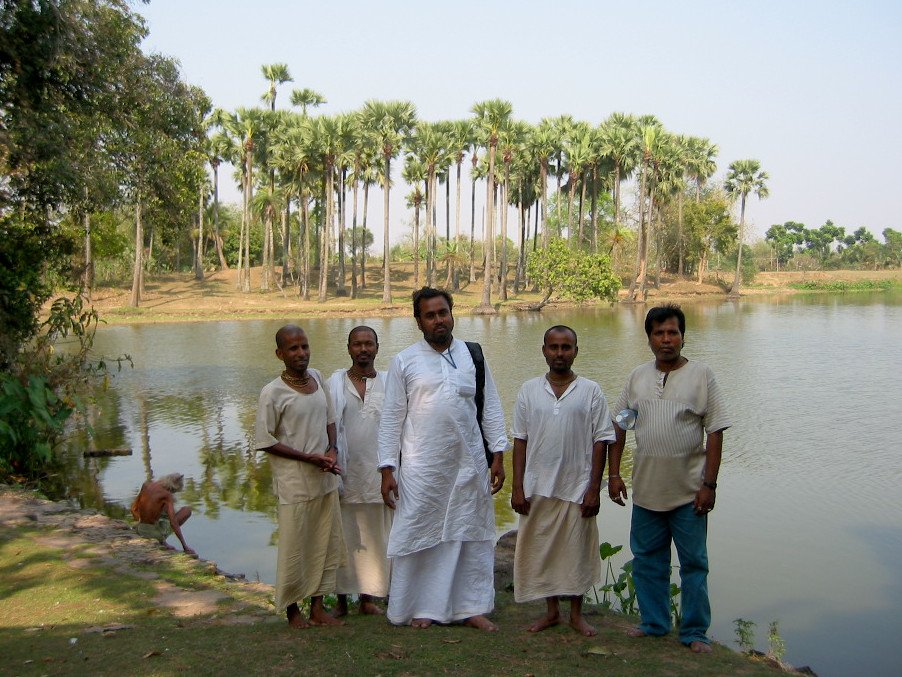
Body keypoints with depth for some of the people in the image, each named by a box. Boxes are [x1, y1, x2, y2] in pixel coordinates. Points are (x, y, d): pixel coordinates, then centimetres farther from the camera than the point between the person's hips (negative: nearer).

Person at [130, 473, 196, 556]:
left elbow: (134, 508, 10)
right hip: (154, 531, -6)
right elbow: (173, 523, -23)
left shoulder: (146, 484, 1)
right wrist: (185, 547, -20)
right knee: (187, 510, 5)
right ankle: (162, 539, 2)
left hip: (141, 529, 6)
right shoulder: (167, 495, -17)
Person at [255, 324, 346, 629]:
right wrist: (310, 458, -16)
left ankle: (318, 606, 27)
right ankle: (291, 609, 23)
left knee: (326, 543, 12)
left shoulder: (316, 377, 4)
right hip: (294, 483, -6)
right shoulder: (273, 392, -14)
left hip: (325, 479, 6)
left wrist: (332, 450, -4)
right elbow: (265, 441, -12)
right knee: (294, 547, 4)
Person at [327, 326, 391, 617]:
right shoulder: (335, 383, 3)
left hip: (377, 473, 1)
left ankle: (368, 596, 19)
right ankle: (341, 598, 14)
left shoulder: (388, 383, 5)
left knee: (375, 537, 7)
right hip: (345, 474, -1)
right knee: (344, 537, 4)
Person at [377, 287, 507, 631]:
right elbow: (391, 418, 0)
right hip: (421, 469, -2)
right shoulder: (404, 361, 1)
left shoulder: (473, 355, 7)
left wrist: (498, 456, 2)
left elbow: (491, 407, 8)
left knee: (473, 536, 8)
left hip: (469, 465, 2)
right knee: (419, 537, 4)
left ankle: (472, 607, 21)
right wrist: (387, 470, -4)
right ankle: (421, 608, 19)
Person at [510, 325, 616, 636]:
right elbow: (520, 441, 4)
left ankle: (576, 614, 24)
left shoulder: (591, 391, -1)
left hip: (577, 489, -2)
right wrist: (517, 488, -1)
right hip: (538, 489, 2)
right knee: (540, 550, 10)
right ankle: (551, 610, 27)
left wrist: (594, 490, -7)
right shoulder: (529, 390, 3)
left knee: (577, 552, 7)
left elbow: (600, 442, -2)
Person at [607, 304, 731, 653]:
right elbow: (619, 427, 10)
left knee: (694, 563, 5)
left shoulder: (701, 376, -4)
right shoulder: (638, 377, 6)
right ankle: (654, 623, 28)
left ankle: (695, 631, 17)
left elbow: (715, 433, -6)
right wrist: (614, 474, 5)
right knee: (647, 560, 13)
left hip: (689, 491, -3)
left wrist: (709, 484, -11)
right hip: (646, 490, 4)